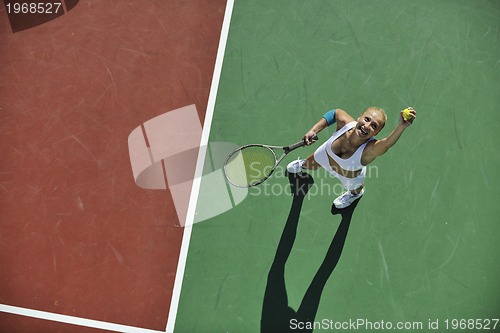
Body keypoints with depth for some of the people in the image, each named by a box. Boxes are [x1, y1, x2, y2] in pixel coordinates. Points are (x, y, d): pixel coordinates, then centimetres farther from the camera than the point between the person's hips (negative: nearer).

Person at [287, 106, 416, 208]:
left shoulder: (370, 150, -50)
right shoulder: (345, 123, -40)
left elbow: (387, 143, -73)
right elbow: (336, 112, -16)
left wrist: (402, 126, -90)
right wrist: (313, 130, -19)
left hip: (349, 178, -3)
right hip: (326, 154, 3)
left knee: (354, 189, 35)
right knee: (309, 164, 37)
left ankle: (355, 193, 73)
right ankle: (303, 165, 75)